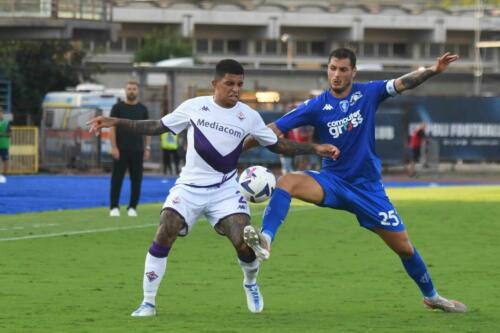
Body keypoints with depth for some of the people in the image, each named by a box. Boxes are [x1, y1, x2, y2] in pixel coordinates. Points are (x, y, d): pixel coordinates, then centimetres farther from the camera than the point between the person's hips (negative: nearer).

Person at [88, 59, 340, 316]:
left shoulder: (249, 116, 1)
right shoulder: (194, 107, -1)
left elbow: (277, 145, 11)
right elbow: (157, 127, 7)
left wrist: (315, 149, 1)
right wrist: (115, 122, 1)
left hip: (225, 190, 1)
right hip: (190, 186, -1)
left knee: (245, 244, -15)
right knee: (163, 237, -20)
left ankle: (250, 284, 22)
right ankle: (148, 302, -7)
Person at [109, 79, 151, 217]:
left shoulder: (142, 109, 10)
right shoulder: (118, 107, 2)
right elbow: (112, 127, -2)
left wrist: (147, 148, 3)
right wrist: (114, 147, -10)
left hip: (137, 150, 2)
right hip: (120, 150, -2)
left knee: (136, 180, 2)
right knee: (117, 179, -2)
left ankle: (132, 207, 8)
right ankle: (114, 207, 1)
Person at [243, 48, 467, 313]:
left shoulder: (368, 93, -3)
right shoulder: (316, 107, -6)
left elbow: (403, 83, -11)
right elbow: (274, 130, -9)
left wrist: (433, 70, -27)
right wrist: (236, 149, -17)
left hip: (368, 187, 0)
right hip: (332, 181, 0)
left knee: (404, 247, 3)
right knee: (286, 182, -31)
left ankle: (431, 296, 26)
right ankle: (265, 240, -47)